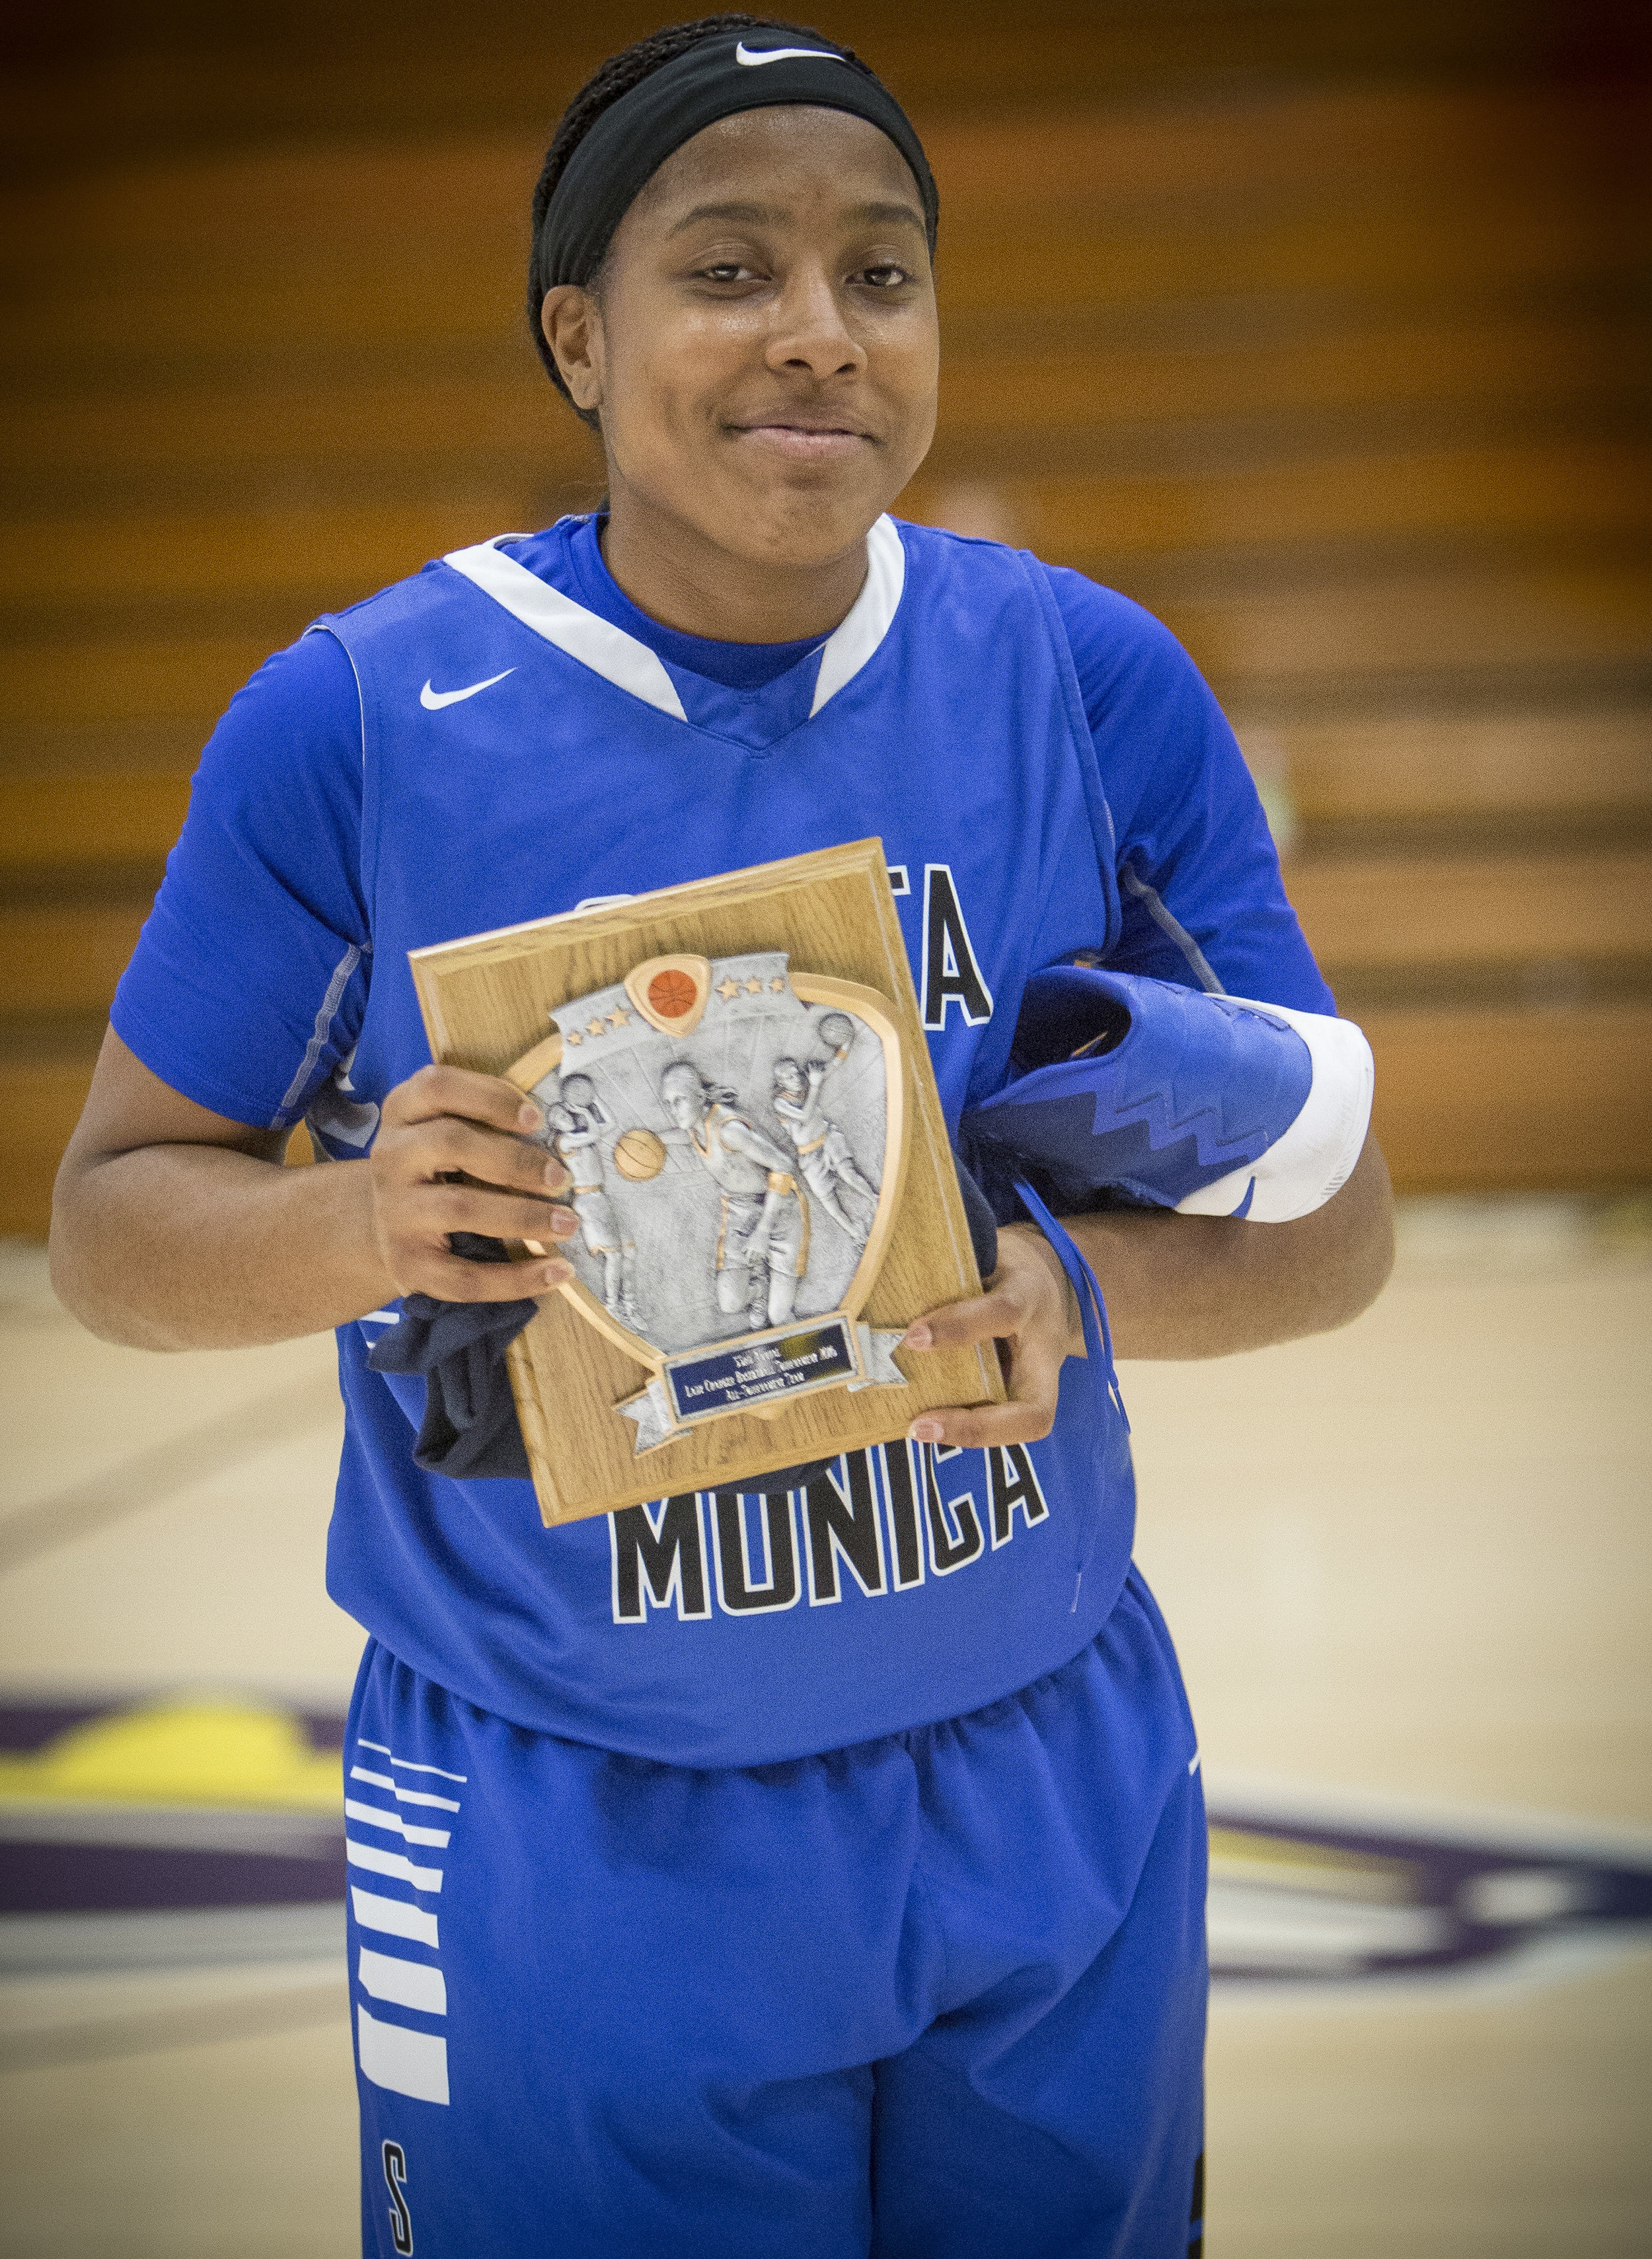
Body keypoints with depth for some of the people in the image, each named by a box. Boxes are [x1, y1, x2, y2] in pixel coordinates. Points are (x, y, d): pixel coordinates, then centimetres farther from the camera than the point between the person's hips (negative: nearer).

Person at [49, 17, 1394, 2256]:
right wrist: (360, 1227, -23)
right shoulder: (355, 721, -10)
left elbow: (1334, 1214, 1)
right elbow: (108, 1223, -1)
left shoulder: (1094, 682, -4)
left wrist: (1083, 1284, -21)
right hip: (569, 1842, -2)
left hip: (1053, 1798, 3)